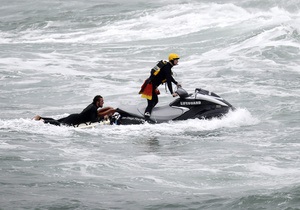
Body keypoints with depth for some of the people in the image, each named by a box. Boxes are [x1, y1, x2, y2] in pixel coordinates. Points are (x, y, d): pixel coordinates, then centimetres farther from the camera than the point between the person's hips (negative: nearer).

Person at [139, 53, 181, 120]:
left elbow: (169, 77, 30)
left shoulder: (167, 65, 13)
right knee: (151, 103, -17)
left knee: (155, 101, 23)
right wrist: (172, 93, -25)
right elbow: (168, 81, -24)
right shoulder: (167, 68, -17)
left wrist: (176, 83, 35)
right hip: (151, 86, -10)